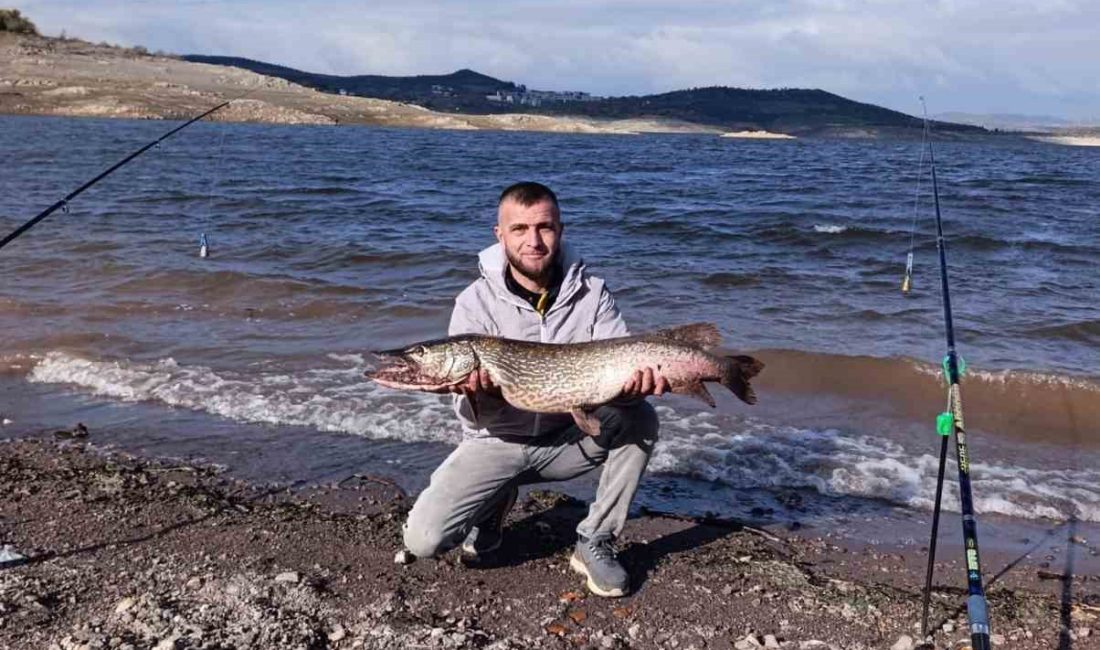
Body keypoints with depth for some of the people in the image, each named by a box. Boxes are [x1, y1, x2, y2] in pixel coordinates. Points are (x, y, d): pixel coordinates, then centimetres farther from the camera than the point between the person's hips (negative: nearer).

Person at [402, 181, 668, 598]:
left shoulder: (591, 294, -9)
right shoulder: (475, 303, -14)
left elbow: (623, 363, -15)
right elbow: (472, 416, -15)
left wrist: (637, 382, -39)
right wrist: (478, 395, -39)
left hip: (570, 436, 2)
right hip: (498, 442, -1)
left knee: (639, 419, -26)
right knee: (423, 540, -20)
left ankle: (595, 543, -9)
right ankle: (495, 503, 14)